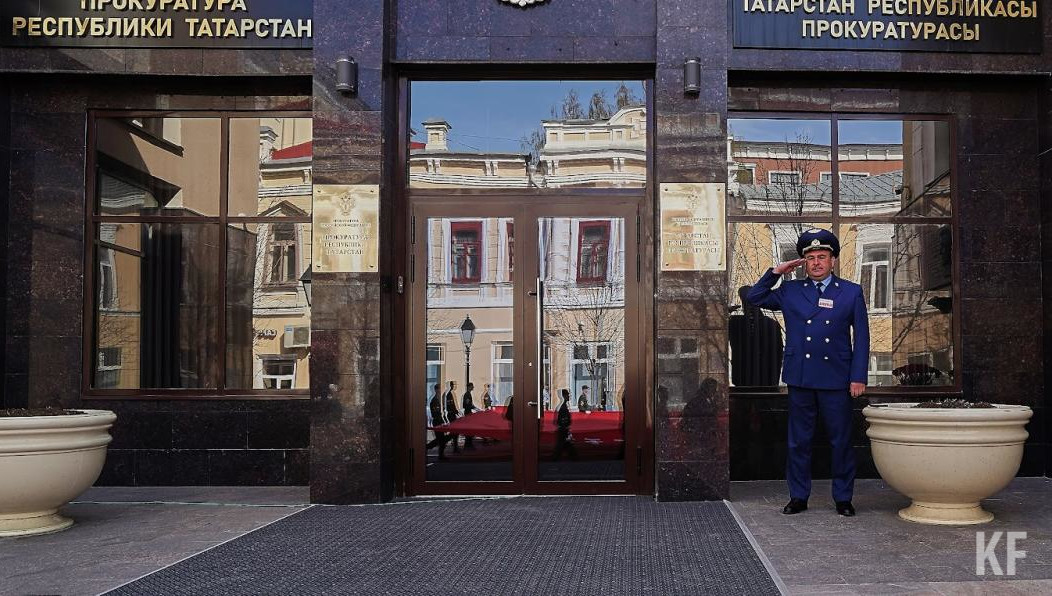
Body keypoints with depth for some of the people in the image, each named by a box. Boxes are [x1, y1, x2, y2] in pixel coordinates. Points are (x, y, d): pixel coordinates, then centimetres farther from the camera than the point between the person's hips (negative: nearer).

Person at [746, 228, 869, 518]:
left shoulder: (851, 292, 6)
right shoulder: (790, 291, 10)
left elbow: (861, 338, 4)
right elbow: (755, 298, 15)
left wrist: (858, 377, -3)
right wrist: (775, 272, 5)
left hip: (836, 379, -1)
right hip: (799, 378, 2)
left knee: (841, 440, 3)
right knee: (799, 440, 7)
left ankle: (843, 498, 14)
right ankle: (798, 496, 16)